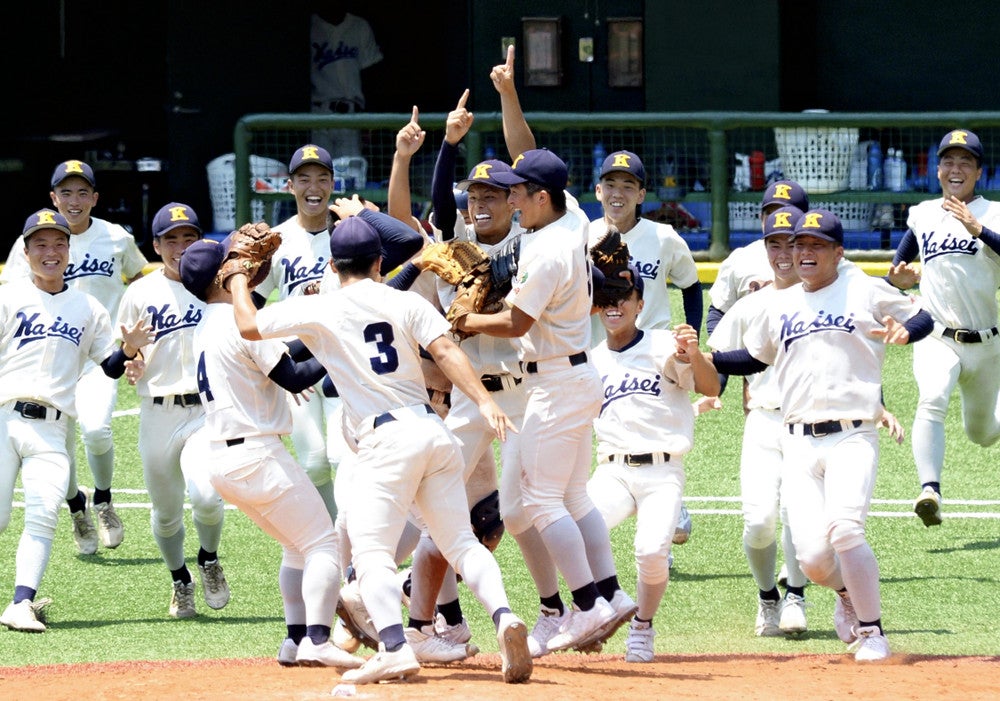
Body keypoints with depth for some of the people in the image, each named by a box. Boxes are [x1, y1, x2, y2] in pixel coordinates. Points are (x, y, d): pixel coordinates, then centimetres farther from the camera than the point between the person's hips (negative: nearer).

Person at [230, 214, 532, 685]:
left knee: (371, 551, -6)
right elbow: (445, 351, -5)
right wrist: (484, 402, -14)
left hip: (385, 440, -4)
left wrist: (239, 279, 26)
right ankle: (503, 616, -13)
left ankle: (395, 647, -25)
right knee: (461, 542, 9)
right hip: (433, 432, 4)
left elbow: (249, 325, 8)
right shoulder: (407, 304, 9)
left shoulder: (318, 311, 2)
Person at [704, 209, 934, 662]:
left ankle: (872, 631, -9)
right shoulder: (779, 306, 18)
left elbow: (922, 319, 9)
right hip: (798, 443, 4)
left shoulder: (867, 292, 5)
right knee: (811, 555, -8)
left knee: (844, 529, -25)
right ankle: (847, 593, 28)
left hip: (852, 436, -4)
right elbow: (753, 357, 27)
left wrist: (904, 332, -14)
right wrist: (702, 358, 11)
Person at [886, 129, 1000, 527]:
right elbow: (899, 268, 22)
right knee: (932, 401, -30)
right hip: (936, 340, 0)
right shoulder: (922, 215, 9)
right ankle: (930, 491, -42)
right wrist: (899, 278, -1)